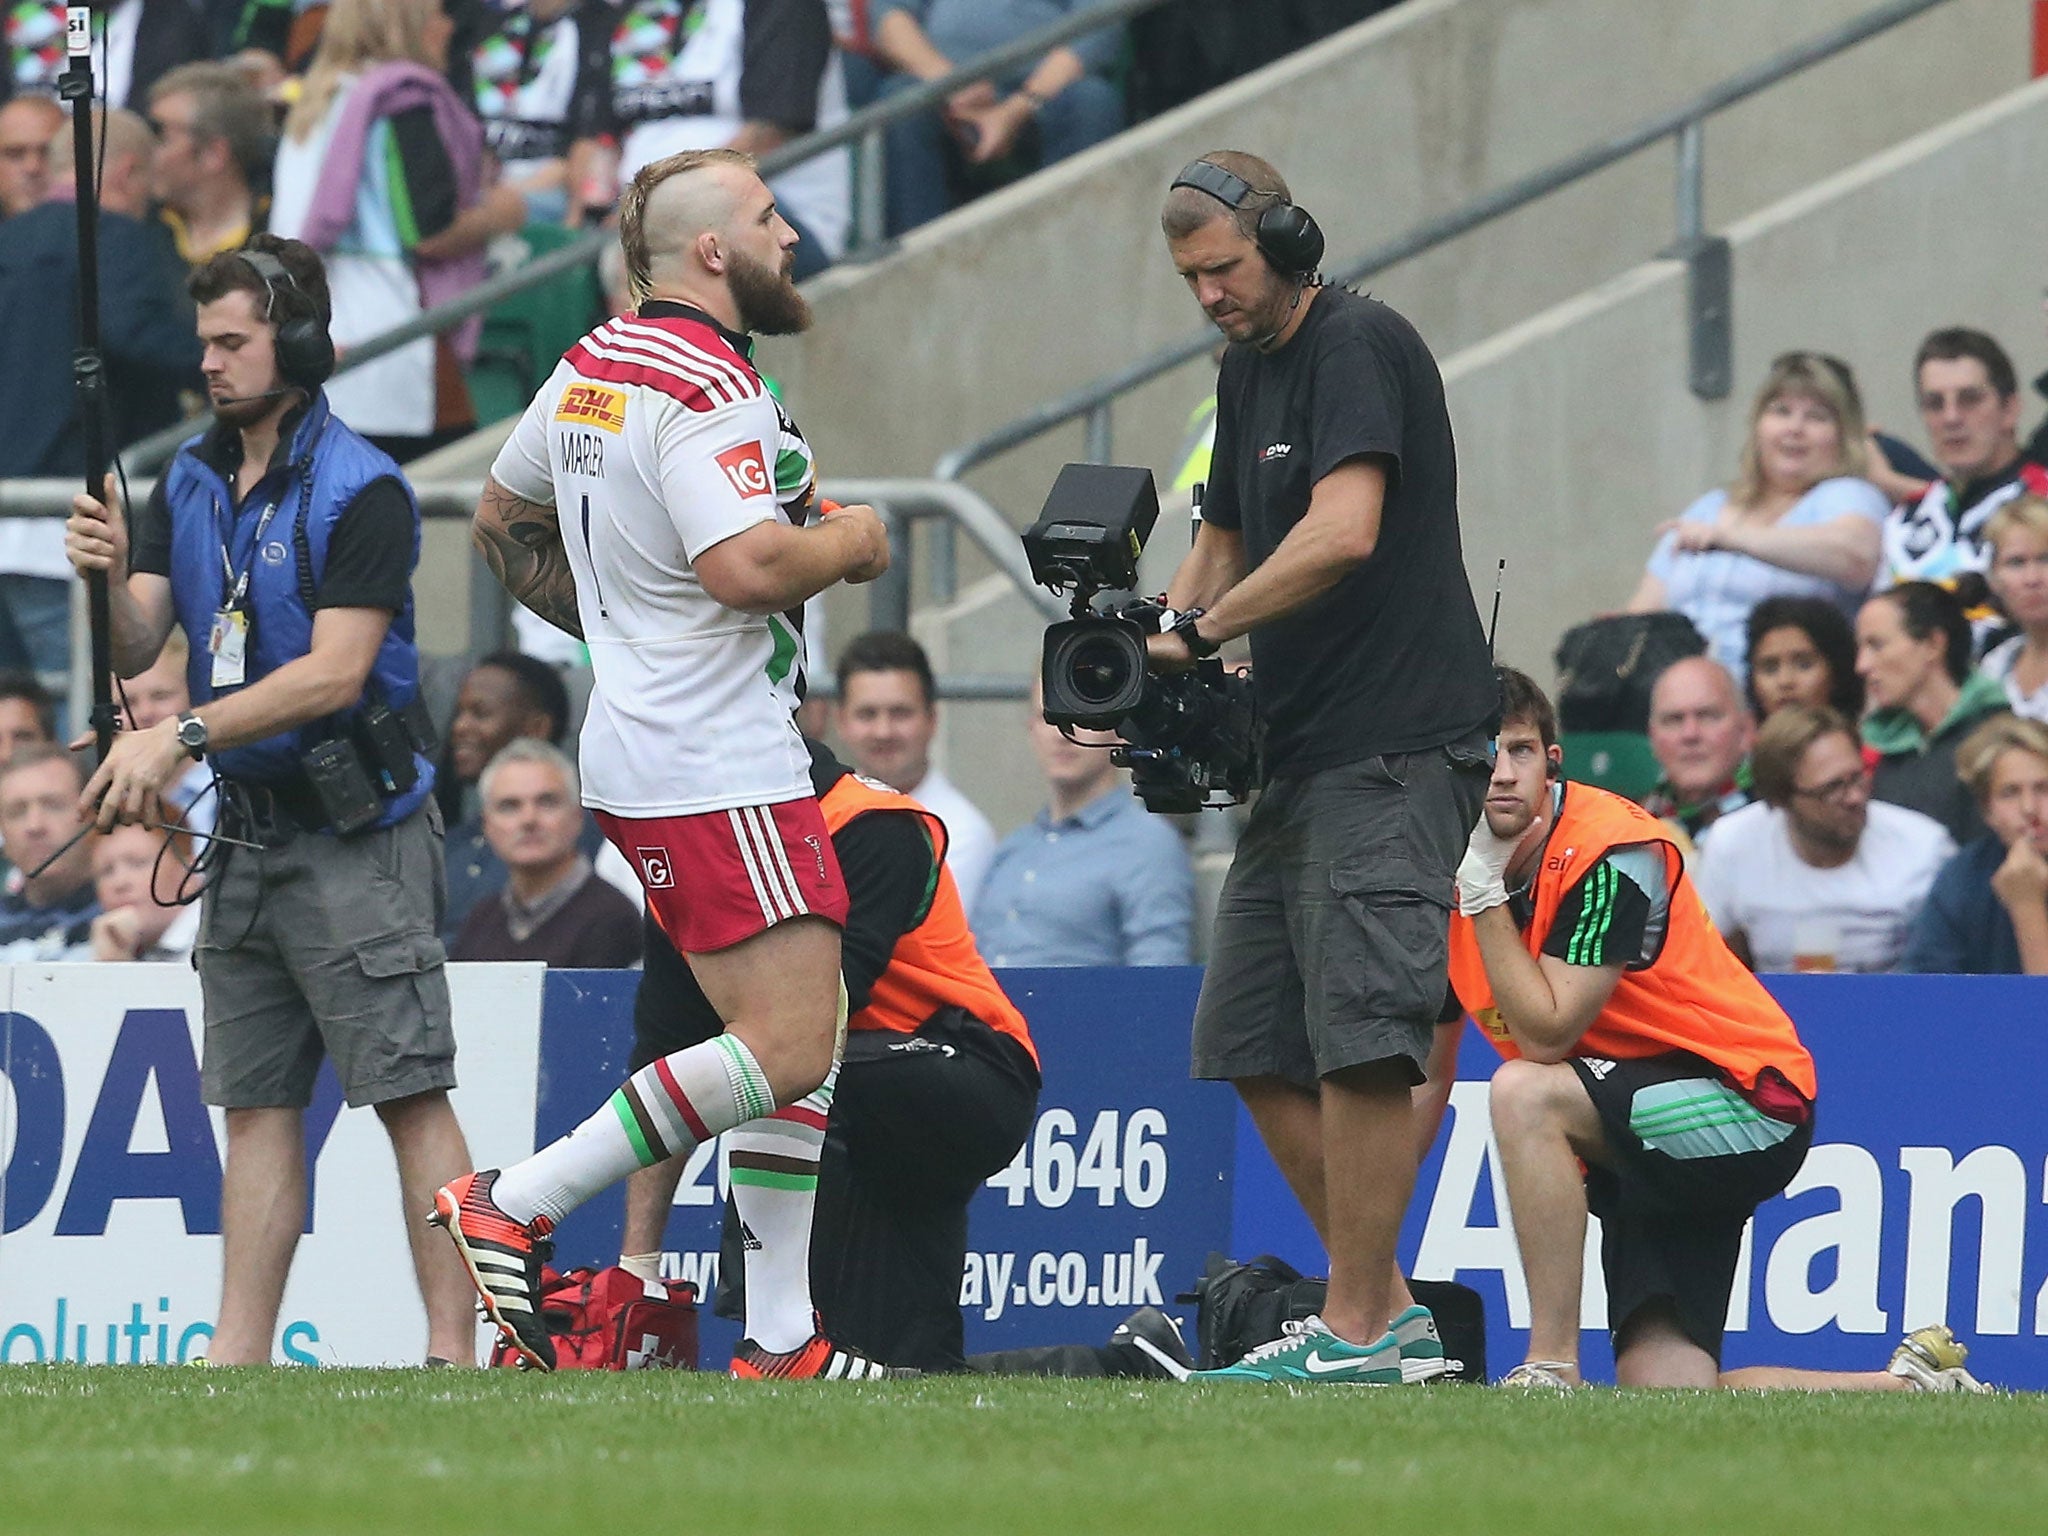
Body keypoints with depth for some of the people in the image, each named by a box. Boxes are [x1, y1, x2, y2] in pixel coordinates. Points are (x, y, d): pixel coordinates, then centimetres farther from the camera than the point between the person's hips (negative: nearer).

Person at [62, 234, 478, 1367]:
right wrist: (109, 578, -15)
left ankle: (453, 1350, -12)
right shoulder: (191, 484, 11)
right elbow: (134, 649, 7)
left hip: (355, 833, -8)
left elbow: (336, 671, -20)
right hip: (249, 834, 8)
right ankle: (236, 1359, 6)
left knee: (408, 1093, -9)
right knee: (254, 1101, 6)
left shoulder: (361, 492, -12)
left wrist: (182, 738, -24)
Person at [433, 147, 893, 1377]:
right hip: (715, 773, -11)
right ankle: (514, 1207, -11)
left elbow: (505, 522, 25)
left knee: (814, 1027, 12)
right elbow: (746, 567, -29)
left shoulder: (594, 368, 13)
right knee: (786, 1050, -13)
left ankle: (782, 1343, 10)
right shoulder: (706, 388, -17)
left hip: (640, 740, 11)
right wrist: (852, 541, -10)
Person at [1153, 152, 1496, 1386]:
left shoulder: (1361, 347, -11)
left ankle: (1357, 1331, -12)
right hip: (1296, 756, 10)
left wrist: (1200, 631, -16)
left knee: (1360, 1038, -14)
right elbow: (1226, 541, 26)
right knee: (1256, 1050, 8)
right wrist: (1144, 650, 7)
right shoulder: (1249, 368, 18)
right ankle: (1386, 1307, 15)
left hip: (1396, 750, -10)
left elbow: (1343, 533, -24)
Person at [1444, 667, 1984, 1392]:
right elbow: (1429, 1075, 13)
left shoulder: (1615, 855, -18)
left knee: (1524, 1092, -32)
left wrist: (1483, 892, -22)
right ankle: (1913, 1384, 12)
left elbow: (1545, 1036, -24)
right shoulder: (1445, 879, 3)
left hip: (1748, 1108, -7)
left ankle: (1552, 1372, -28)